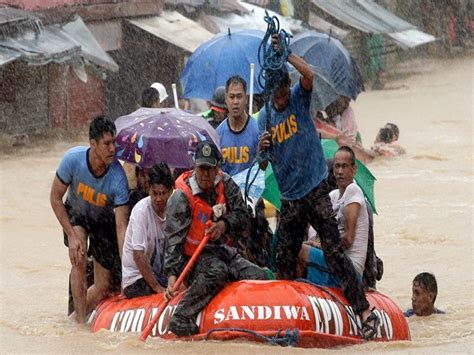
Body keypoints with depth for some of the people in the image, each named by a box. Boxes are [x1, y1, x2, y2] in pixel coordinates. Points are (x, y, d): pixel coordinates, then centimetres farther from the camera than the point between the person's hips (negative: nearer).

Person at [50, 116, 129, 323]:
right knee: (79, 260, -26)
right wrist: (71, 236, -22)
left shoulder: (118, 177, -33)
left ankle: (77, 313, 24)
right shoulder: (73, 159, -30)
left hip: (104, 221, 1)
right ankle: (81, 322, -20)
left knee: (103, 287, -2)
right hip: (76, 215, 0)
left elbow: (121, 226, -31)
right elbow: (55, 198, -16)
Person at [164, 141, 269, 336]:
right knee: (216, 271, -39)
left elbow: (242, 216, 2)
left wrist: (224, 224, -22)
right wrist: (172, 274, -32)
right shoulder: (181, 198, -14)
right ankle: (181, 319, -41)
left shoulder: (225, 184, 3)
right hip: (196, 257, -6)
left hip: (224, 252, 6)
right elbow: (174, 240, -20)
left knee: (260, 277, -16)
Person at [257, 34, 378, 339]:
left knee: (333, 250, -12)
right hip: (290, 197, 5)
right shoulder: (265, 116, 10)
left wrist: (284, 53, -21)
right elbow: (264, 164, 13)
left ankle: (365, 311, -13)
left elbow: (309, 73, -24)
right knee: (285, 257, 7)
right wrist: (262, 149, -8)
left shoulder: (299, 99, -1)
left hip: (315, 189, -5)